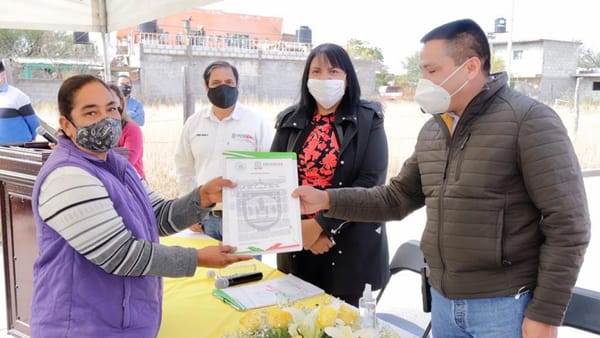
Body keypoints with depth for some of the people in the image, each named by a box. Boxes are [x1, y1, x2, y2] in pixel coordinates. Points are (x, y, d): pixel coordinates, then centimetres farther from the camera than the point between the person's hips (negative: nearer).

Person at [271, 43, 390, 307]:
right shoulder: (290, 121, 6)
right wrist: (300, 228, -9)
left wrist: (321, 224, -16)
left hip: (350, 246, -3)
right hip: (297, 244, 3)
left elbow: (371, 181, -12)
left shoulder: (368, 120, -3)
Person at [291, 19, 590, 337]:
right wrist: (327, 199, 1)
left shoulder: (530, 121, -13)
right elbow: (397, 197, 12)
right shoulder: (431, 131, 8)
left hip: (505, 306, -6)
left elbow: (567, 225, -14)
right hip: (443, 301, 6)